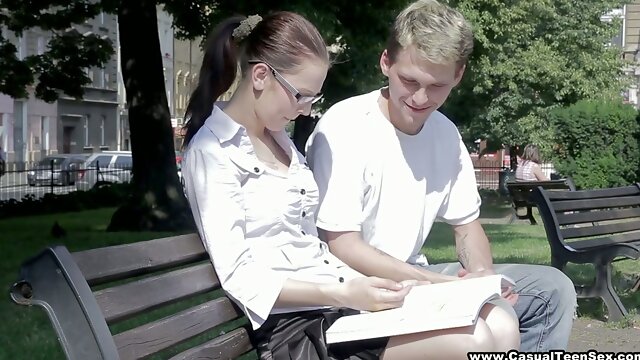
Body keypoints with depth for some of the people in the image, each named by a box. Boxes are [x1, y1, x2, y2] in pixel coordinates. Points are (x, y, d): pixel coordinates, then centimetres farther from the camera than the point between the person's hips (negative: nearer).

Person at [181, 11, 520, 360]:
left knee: (502, 328, -8)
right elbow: (239, 275, -15)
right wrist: (342, 293, -24)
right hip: (294, 322, -8)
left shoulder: (277, 137, 19)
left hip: (336, 296, 8)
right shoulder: (211, 151, -8)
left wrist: (358, 282, 0)